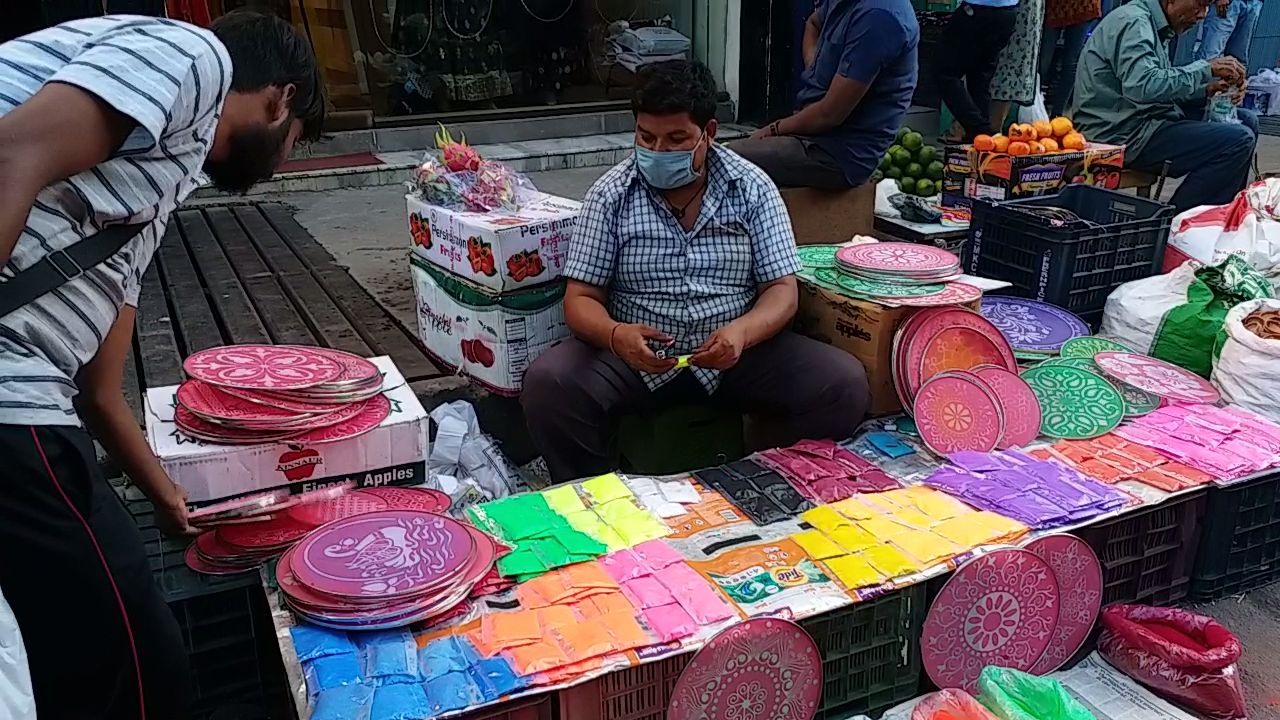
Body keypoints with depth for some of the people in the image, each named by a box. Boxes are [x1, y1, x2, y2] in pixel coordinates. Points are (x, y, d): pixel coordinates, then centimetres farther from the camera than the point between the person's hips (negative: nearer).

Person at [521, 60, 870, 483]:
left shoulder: (753, 189, 0)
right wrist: (615, 334, -27)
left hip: (737, 353, 1)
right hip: (634, 355, 0)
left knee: (844, 384, -20)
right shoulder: (611, 195, -1)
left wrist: (742, 332, -26)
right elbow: (581, 298, -3)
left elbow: (782, 290, -2)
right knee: (548, 384, -28)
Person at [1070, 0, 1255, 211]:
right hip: (1120, 133, -11)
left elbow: (1163, 87, 21)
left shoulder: (1155, 26, 18)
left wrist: (1207, 90, 5)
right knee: (1239, 141, -18)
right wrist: (1206, 69, -21)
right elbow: (1142, 86, -29)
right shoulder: (1133, 22, -14)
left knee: (1247, 120, 13)